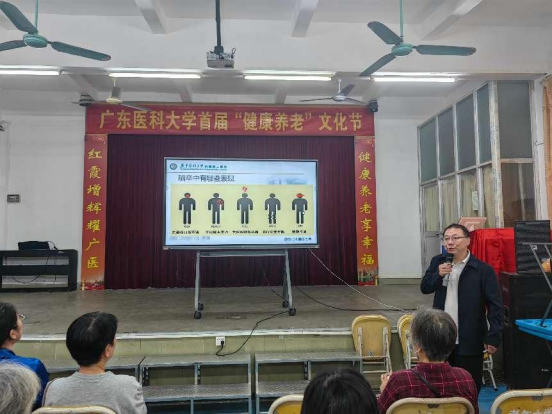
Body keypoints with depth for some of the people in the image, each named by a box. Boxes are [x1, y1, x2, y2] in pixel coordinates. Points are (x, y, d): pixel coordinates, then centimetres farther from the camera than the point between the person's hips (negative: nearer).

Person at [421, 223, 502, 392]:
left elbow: (495, 305, -9)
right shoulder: (438, 262, 5)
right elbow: (425, 288, 4)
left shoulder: (483, 269, -9)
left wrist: (494, 336, -13)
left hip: (470, 341, -4)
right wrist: (438, 275, -14)